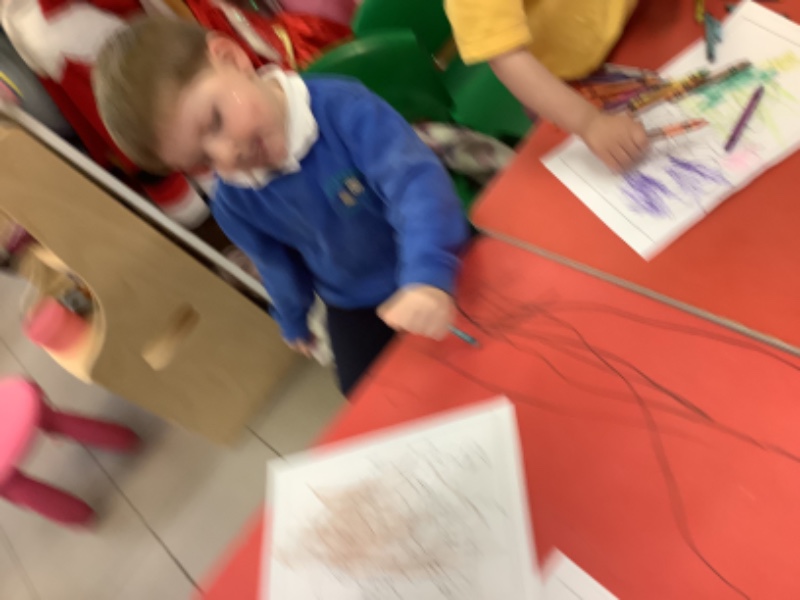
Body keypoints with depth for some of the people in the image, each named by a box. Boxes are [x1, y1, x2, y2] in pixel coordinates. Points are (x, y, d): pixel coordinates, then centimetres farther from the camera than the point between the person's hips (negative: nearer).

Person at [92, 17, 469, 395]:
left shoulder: (343, 107, -28)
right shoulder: (233, 203, -14)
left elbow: (413, 178, -40)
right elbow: (277, 264, 3)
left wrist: (426, 275, -55)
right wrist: (293, 321, 18)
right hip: (354, 305, 3)